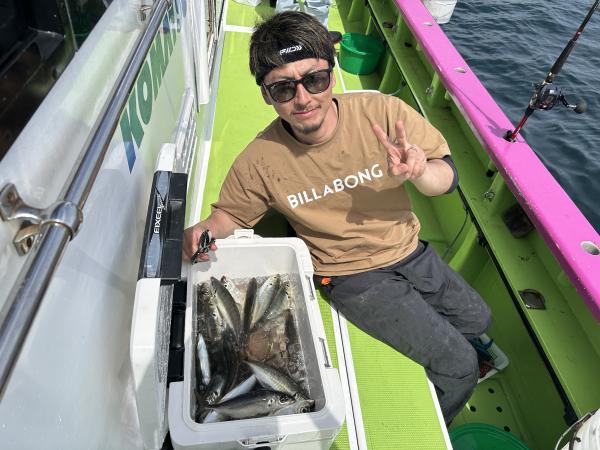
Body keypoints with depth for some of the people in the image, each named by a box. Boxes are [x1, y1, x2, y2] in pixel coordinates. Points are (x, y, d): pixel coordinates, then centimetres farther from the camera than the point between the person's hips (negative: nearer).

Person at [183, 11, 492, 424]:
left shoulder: (382, 112, -19)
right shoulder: (261, 161, -21)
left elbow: (447, 177, -13)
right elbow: (231, 214, -3)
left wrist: (420, 171, -37)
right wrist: (206, 230, -25)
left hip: (411, 251, 5)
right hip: (354, 277, -4)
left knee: (478, 320, 25)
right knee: (459, 366, -4)